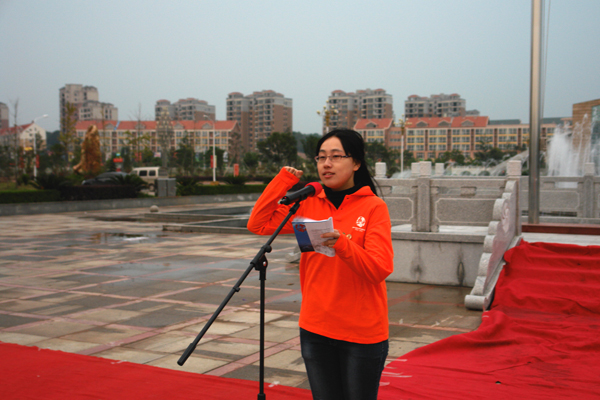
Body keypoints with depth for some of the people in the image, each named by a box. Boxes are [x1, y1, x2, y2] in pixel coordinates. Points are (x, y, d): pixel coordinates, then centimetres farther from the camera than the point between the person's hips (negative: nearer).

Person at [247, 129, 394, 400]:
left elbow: (380, 269, -17)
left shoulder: (373, 206, -8)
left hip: (362, 333, -3)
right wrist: (284, 179, -4)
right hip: (315, 328, 4)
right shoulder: (309, 204, 4)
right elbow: (258, 224, -1)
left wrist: (341, 243, -32)